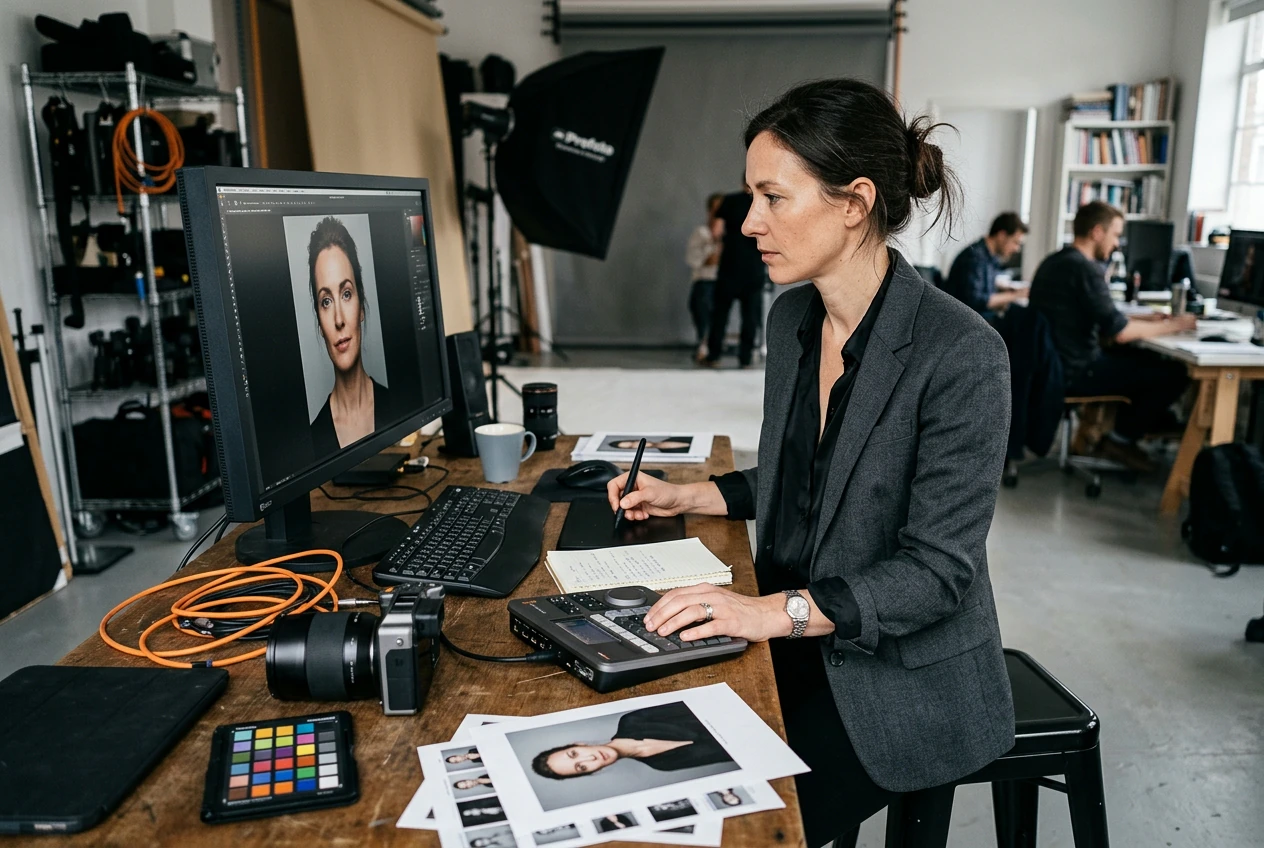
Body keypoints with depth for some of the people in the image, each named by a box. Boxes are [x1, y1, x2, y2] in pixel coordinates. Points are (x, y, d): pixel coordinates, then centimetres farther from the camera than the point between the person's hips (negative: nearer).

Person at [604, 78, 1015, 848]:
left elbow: (938, 569, -21)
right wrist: (687, 496, 6)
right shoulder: (792, 319, 2)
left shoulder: (962, 353, -22)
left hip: (903, 677, -6)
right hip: (798, 648, 6)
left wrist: (780, 610, -30)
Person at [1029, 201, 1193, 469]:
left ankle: (1158, 421, 36)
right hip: (1075, 373, -10)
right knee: (1174, 373, -2)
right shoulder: (1085, 268, -19)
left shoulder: (1054, 262, 11)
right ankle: (1121, 439, 9)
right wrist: (1171, 326, -7)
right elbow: (1119, 332, -22)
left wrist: (1145, 319, 16)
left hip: (1052, 364, 10)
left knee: (1144, 358, 27)